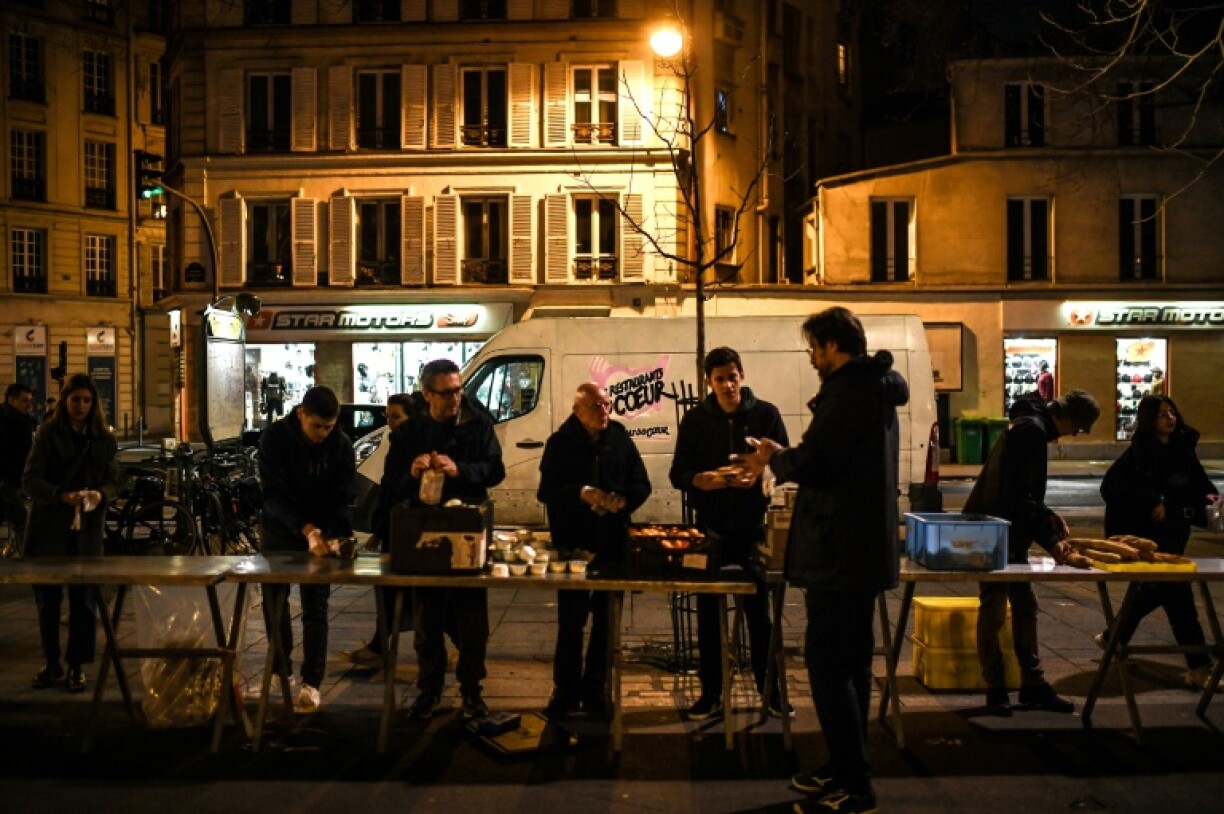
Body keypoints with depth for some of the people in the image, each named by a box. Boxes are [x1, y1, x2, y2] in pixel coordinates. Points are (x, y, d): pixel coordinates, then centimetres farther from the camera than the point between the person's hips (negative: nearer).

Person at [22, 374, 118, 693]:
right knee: (47, 598, 8)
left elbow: (113, 480, 7)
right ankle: (51, 664, 23)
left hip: (87, 529, 1)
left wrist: (100, 495, -16)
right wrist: (62, 496, -25)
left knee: (84, 599, 0)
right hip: (48, 527, -1)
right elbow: (30, 480, -9)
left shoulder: (104, 439, 6)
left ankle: (77, 666, 11)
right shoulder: (48, 434, -2)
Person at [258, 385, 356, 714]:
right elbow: (275, 493, -26)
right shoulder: (275, 437, -18)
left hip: (320, 532, 0)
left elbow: (340, 499, -13)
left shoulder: (341, 445, -13)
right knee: (274, 602, 8)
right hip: (280, 529, 0)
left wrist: (338, 536, -31)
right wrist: (306, 529, -39)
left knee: (315, 608, -2)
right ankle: (279, 668, 26)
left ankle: (312, 682, 1)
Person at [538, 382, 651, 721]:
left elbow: (641, 484, 6)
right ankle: (565, 693, 13)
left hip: (614, 543, 3)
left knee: (606, 621, 9)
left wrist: (624, 500, -14)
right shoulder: (560, 443, -2)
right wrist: (582, 494, -22)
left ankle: (595, 692, 22)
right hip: (573, 543, -3)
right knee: (570, 622, 2)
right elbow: (547, 491, -7)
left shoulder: (620, 439, 4)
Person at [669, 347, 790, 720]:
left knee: (759, 611, 7)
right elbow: (678, 474, 4)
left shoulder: (765, 414, 1)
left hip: (754, 525, -1)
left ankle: (769, 688, 20)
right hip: (711, 526, 1)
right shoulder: (695, 420, 3)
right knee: (708, 612, 5)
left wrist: (759, 477, -19)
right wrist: (701, 480, -17)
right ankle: (711, 693, 16)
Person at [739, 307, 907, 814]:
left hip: (839, 552, -11)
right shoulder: (877, 388, 15)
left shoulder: (847, 391, -16)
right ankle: (848, 770, 27)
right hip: (865, 548, 11)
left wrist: (774, 457, -3)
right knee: (851, 663, 17)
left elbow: (811, 464, -22)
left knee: (827, 664, -5)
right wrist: (781, 460, 18)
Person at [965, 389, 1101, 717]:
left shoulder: (1030, 425, 13)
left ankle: (1033, 684, 21)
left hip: (1009, 535, 11)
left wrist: (1049, 517, 12)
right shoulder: (1032, 430, -18)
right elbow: (1018, 496, -24)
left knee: (1025, 606, 13)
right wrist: (1050, 540, -20)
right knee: (994, 611, -1)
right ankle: (996, 690, 9)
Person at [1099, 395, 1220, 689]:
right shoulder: (1139, 453, -15)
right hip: (1144, 535, -8)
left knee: (1155, 588, 19)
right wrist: (1150, 506, -21)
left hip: (1172, 534, 8)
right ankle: (1199, 667, -3)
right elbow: (1111, 488, -19)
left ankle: (1114, 637, 38)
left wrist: (1208, 494, -4)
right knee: (1176, 592, -8)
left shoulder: (1182, 448, 6)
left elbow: (1198, 478, 17)